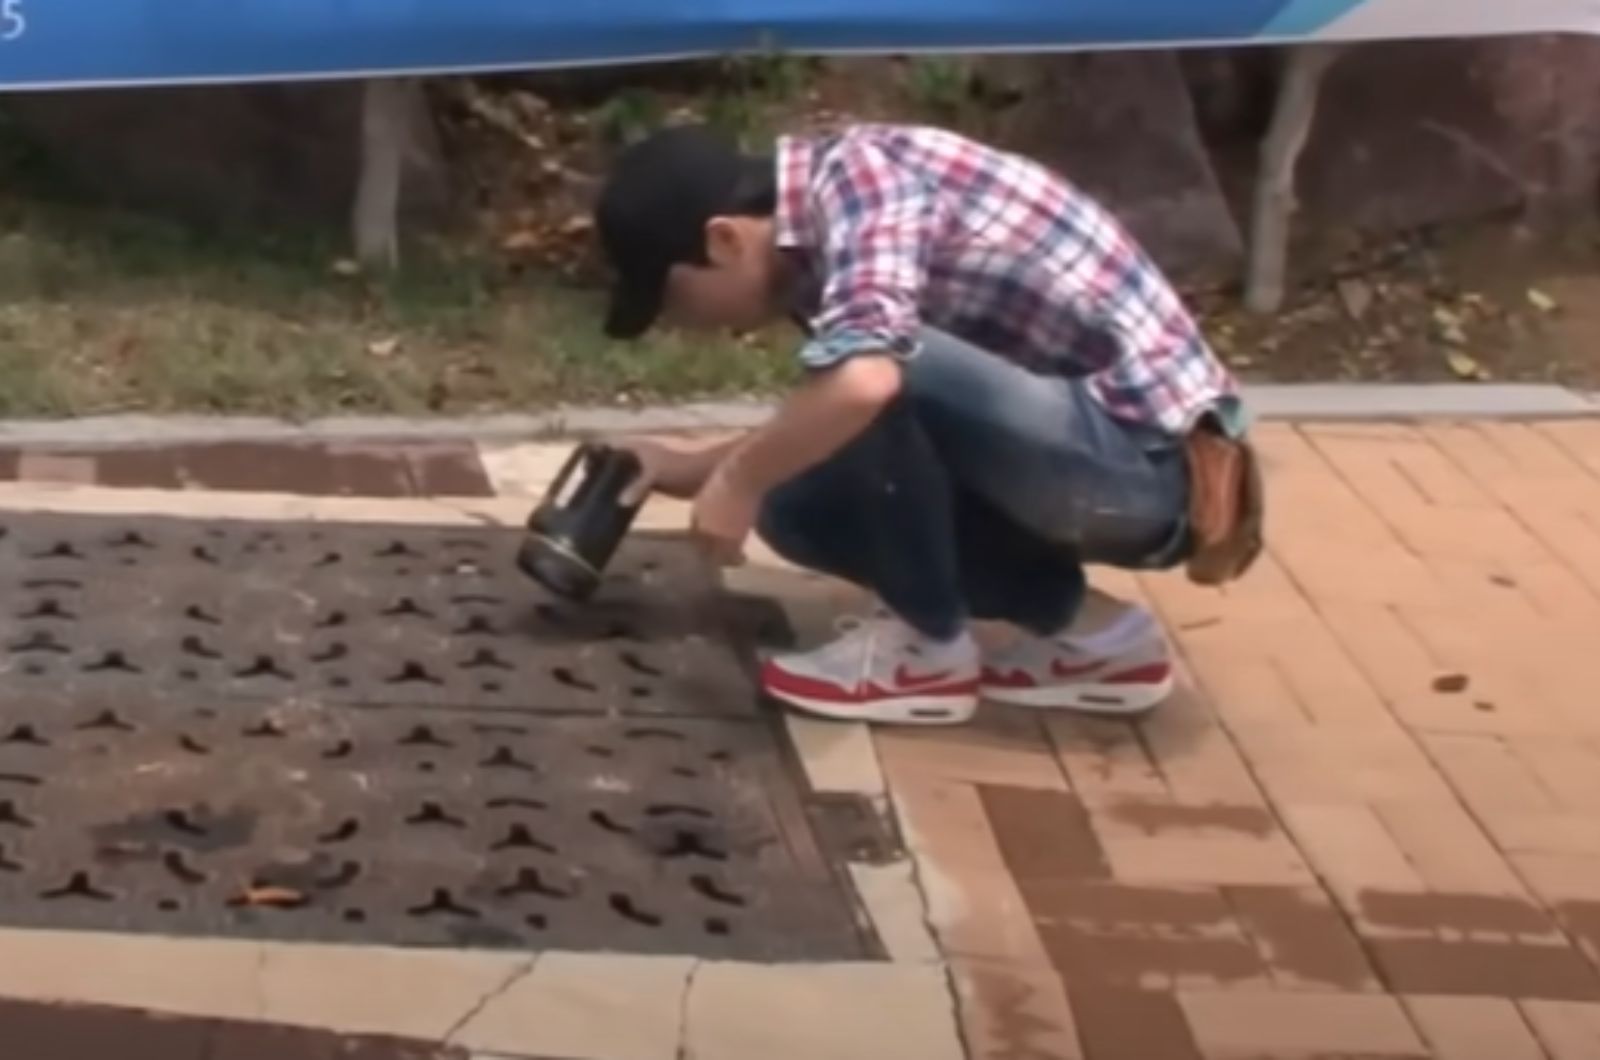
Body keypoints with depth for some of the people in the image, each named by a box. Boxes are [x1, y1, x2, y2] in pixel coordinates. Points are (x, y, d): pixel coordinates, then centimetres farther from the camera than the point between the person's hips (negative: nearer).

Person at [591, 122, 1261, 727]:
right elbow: (826, 414, 23)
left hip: (1148, 459, -9)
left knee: (883, 362, -27)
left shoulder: (857, 176, -18)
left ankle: (931, 651, -6)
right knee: (799, 504, 7)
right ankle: (1063, 625, 9)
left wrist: (741, 481, -20)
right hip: (1118, 466, 10)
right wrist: (691, 467, 18)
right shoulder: (830, 222, 8)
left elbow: (863, 381, -36)